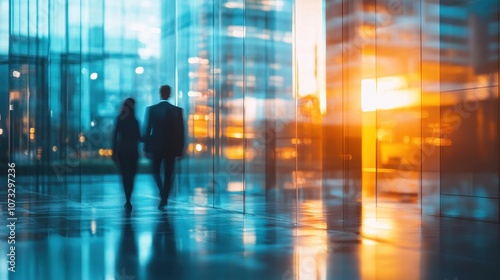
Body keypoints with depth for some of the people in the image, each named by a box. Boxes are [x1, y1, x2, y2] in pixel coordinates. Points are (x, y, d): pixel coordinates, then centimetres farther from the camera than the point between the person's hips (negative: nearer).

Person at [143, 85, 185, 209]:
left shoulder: (151, 109, -5)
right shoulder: (177, 110, -4)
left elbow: (146, 130, -4)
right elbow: (180, 132, -2)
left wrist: (146, 148, 1)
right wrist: (180, 150, 4)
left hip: (155, 146, 0)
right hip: (171, 147, 0)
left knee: (155, 171, 16)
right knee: (168, 174, 9)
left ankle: (162, 194, -6)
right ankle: (164, 198, 7)